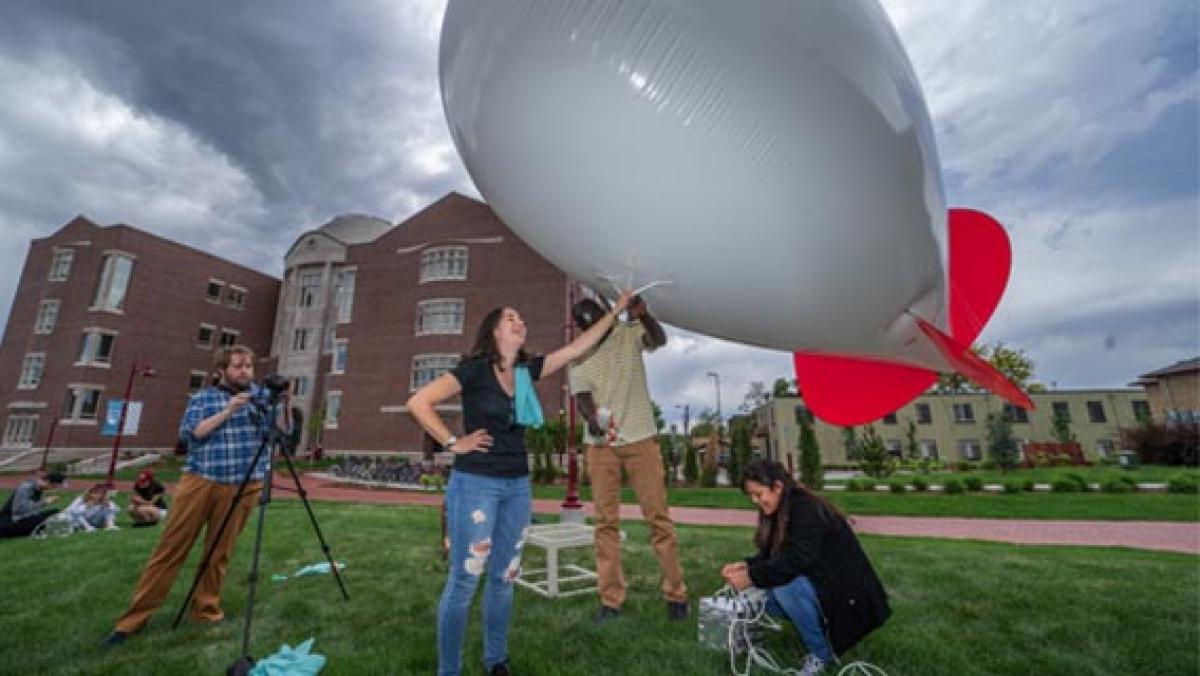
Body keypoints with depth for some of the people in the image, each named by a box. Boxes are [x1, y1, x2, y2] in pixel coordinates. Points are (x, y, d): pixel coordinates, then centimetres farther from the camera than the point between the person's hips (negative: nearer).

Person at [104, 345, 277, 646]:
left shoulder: (261, 395, 9)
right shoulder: (202, 398, 8)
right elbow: (189, 432, -5)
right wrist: (227, 411, -14)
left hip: (241, 486, 1)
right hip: (200, 481, 0)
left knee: (220, 552, 8)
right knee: (170, 549, 3)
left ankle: (207, 610, 23)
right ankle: (135, 617, 16)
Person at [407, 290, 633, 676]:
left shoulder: (527, 371, 6)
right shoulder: (475, 369, -11)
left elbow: (576, 348, 9)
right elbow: (418, 402, -15)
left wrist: (615, 311, 10)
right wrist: (453, 443, -12)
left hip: (517, 486, 6)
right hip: (475, 483, -6)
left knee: (504, 578, 15)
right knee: (464, 579, 2)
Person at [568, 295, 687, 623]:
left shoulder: (630, 334, 1)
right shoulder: (579, 356, 5)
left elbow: (660, 339, -17)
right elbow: (581, 395, -5)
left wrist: (643, 315, -37)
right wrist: (591, 417, -26)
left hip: (640, 439, -2)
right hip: (600, 445, 2)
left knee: (658, 515, 3)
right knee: (606, 521, 4)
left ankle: (676, 593, 16)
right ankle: (610, 600, 14)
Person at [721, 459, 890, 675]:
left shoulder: (807, 510, -24)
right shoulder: (782, 512, 2)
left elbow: (796, 561, -32)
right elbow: (771, 554, 5)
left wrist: (752, 577, -27)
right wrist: (746, 566, -12)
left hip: (847, 593, -9)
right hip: (816, 583, 9)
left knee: (785, 586, -30)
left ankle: (821, 653, -7)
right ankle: (823, 628, 12)